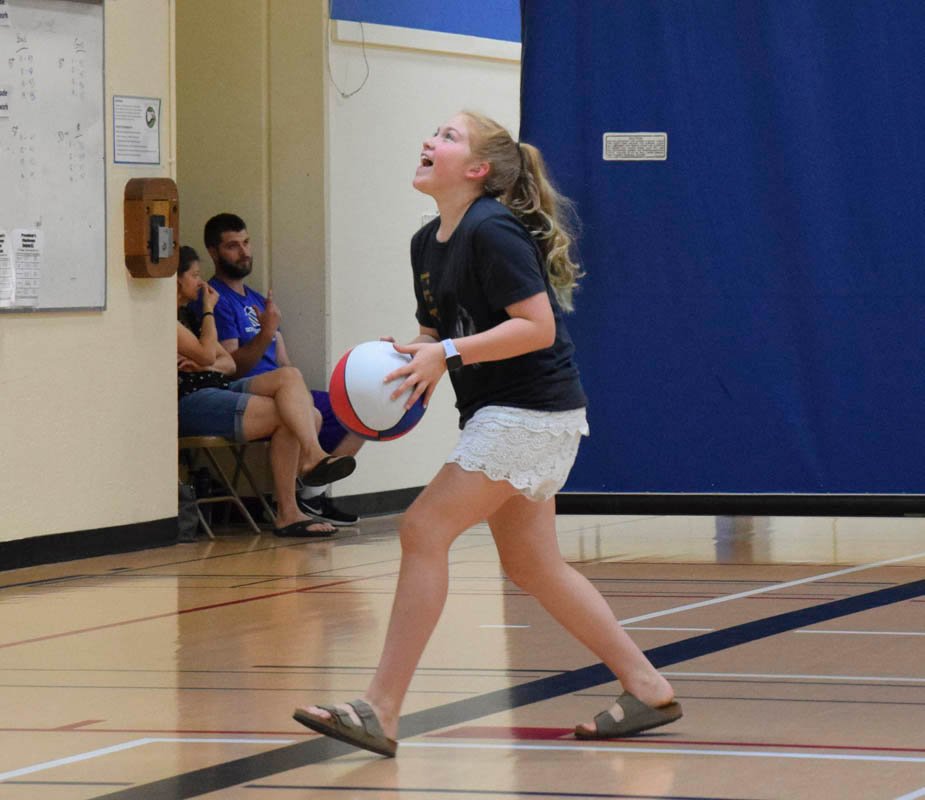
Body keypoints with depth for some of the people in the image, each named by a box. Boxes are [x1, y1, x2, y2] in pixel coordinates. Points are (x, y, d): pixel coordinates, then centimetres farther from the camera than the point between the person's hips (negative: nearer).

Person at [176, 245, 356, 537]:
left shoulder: (189, 316, 26)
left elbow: (229, 362, 23)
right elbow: (206, 353, -15)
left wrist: (207, 365, -1)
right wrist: (209, 311, 1)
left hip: (221, 390, 9)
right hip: (190, 402, -9)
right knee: (287, 418, -23)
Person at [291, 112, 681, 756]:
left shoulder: (491, 231, -16)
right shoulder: (428, 244, 12)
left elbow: (537, 326, -21)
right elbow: (439, 335, 19)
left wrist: (448, 354, -26)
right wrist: (403, 360, -2)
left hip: (530, 409, -10)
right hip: (497, 412, 10)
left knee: (424, 531, -14)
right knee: (532, 565, 13)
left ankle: (380, 712, -13)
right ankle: (647, 688, 21)